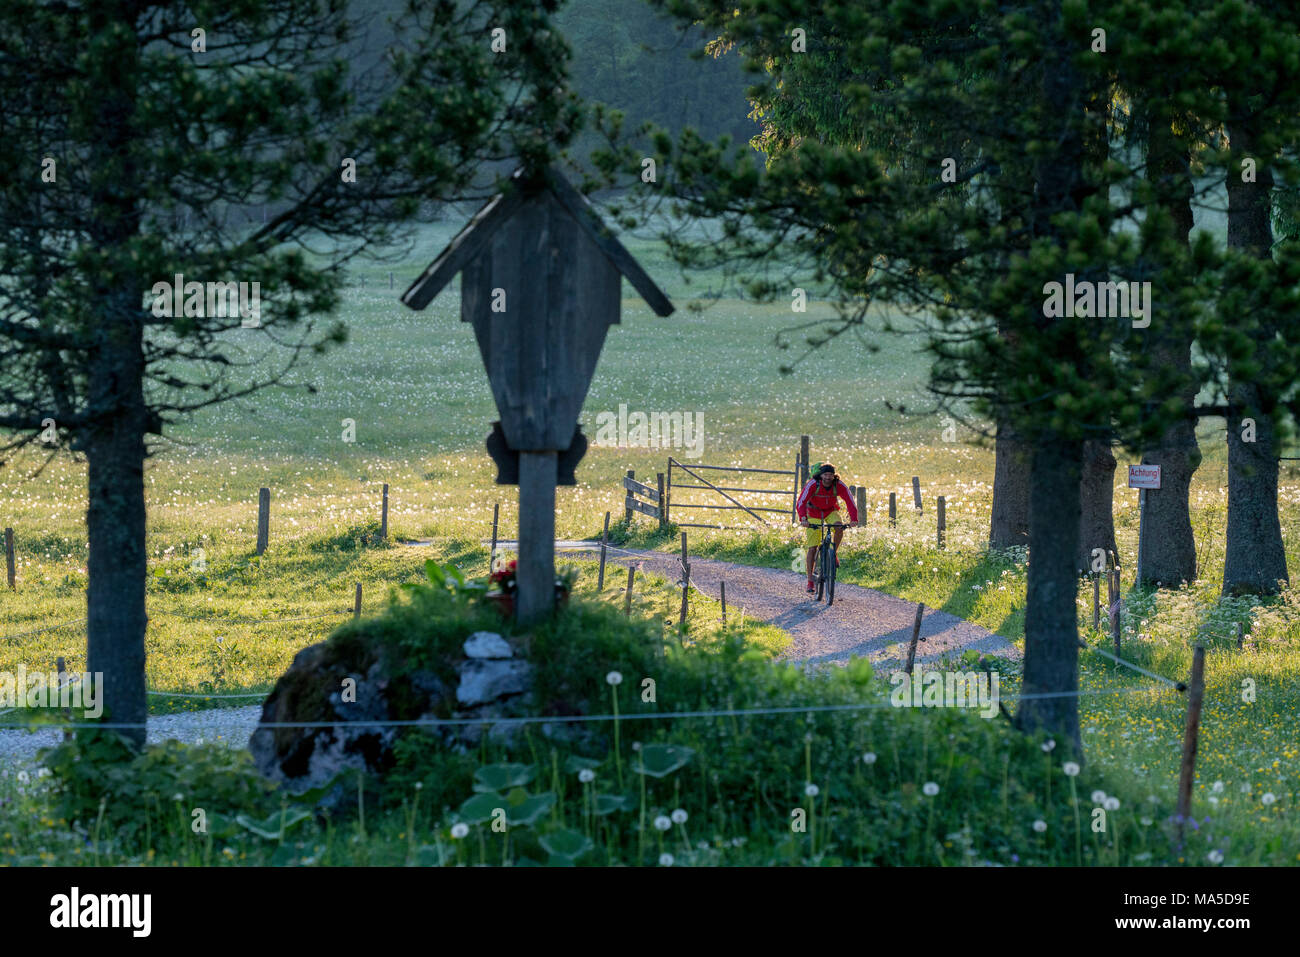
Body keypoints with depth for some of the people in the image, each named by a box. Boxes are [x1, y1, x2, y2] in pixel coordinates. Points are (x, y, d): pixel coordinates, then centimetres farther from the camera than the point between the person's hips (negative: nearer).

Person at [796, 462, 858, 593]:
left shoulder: (839, 486, -22)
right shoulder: (813, 484, -28)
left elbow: (850, 502, -25)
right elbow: (800, 503, -35)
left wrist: (853, 519, -42)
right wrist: (803, 519, -51)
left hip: (830, 511, 1)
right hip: (814, 513, -1)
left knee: (839, 527, -33)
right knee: (812, 548, -6)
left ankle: (834, 554, -8)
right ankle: (810, 581, 3)